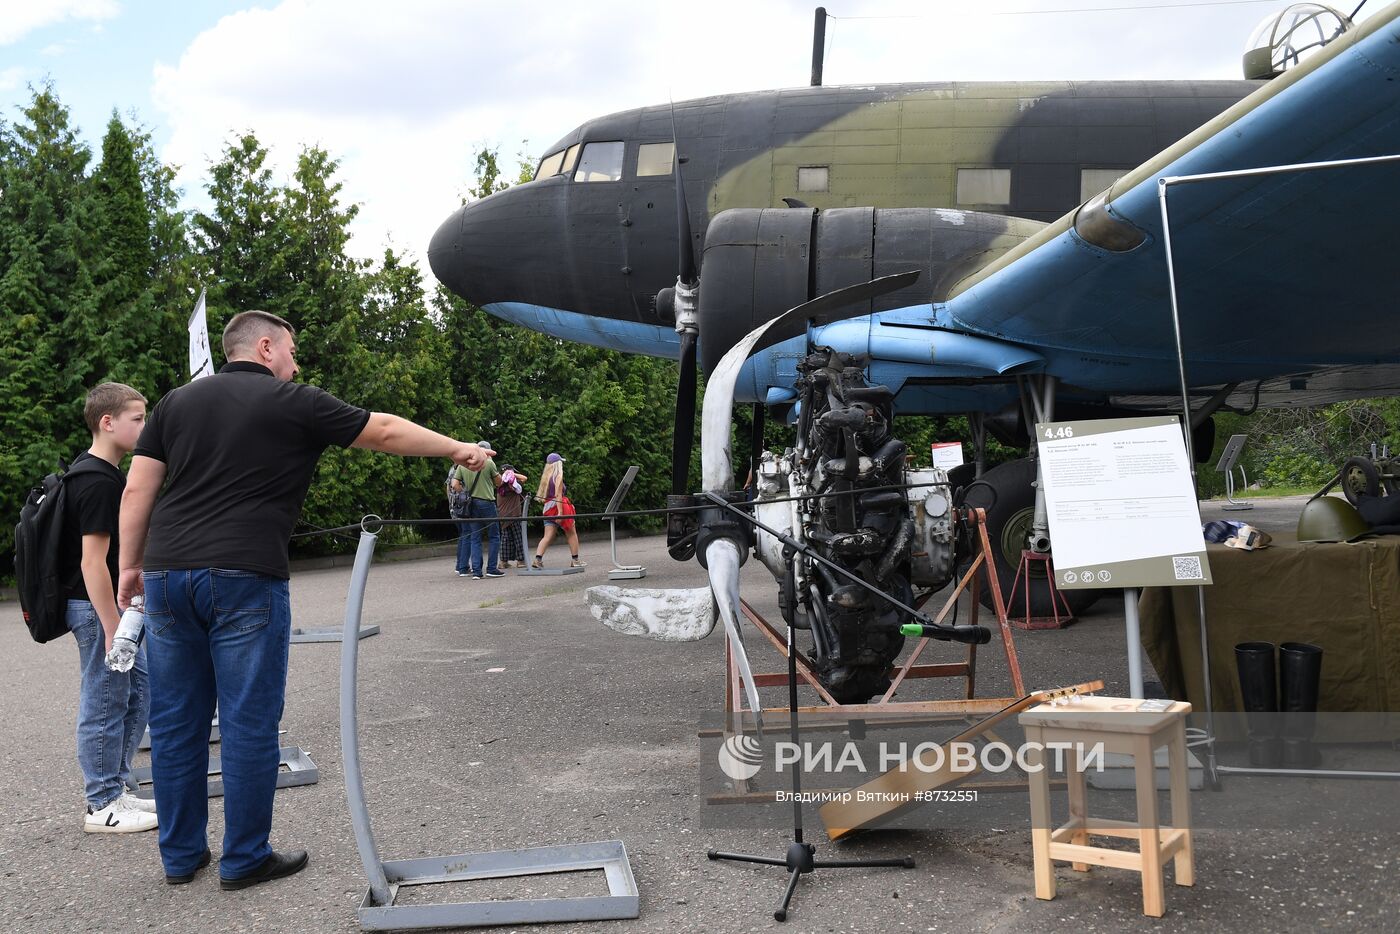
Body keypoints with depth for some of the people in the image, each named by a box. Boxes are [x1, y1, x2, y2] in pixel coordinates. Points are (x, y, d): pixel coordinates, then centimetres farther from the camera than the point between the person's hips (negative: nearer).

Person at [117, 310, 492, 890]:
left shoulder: (178, 401, 15)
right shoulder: (295, 403, 2)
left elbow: (138, 489, 10)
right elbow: (386, 431, 7)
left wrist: (131, 565, 16)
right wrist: (457, 450, 18)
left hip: (167, 575, 6)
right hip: (245, 579, -5)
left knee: (176, 722, 11)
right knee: (249, 723, 3)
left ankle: (180, 855, 21)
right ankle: (245, 859, 11)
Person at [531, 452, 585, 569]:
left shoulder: (545, 477, 11)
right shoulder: (558, 476, -9)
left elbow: (542, 496, 12)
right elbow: (558, 495, -17)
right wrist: (560, 513, -21)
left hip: (548, 508, 6)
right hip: (559, 507, -6)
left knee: (547, 536, 1)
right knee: (572, 533, 9)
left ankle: (537, 559, -15)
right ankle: (575, 560, 15)